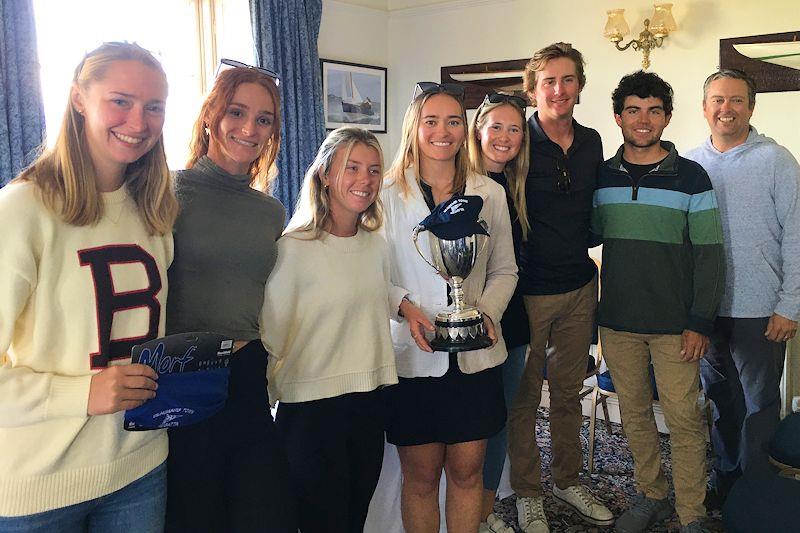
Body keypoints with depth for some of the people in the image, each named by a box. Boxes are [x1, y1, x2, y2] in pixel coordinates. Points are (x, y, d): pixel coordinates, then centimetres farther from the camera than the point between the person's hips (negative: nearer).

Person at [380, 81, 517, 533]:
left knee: (467, 471, 11)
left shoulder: (490, 194, 5)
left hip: (475, 355, 2)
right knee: (421, 475, 9)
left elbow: (504, 270, 10)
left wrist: (487, 311, -8)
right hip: (413, 355, -2)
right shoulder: (389, 194, -2)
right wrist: (404, 307, -16)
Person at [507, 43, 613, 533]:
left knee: (569, 392, 17)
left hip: (579, 289, 5)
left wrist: (581, 256, 10)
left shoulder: (591, 142, 6)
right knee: (524, 396, 7)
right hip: (528, 290, -5)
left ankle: (568, 480, 35)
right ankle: (528, 493, 24)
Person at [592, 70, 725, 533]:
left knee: (684, 418, 1)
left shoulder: (691, 177, -3)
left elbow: (710, 256, -5)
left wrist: (700, 324, -10)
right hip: (618, 322, 3)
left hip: (675, 325, -3)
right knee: (635, 414, 13)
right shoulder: (602, 177, 6)